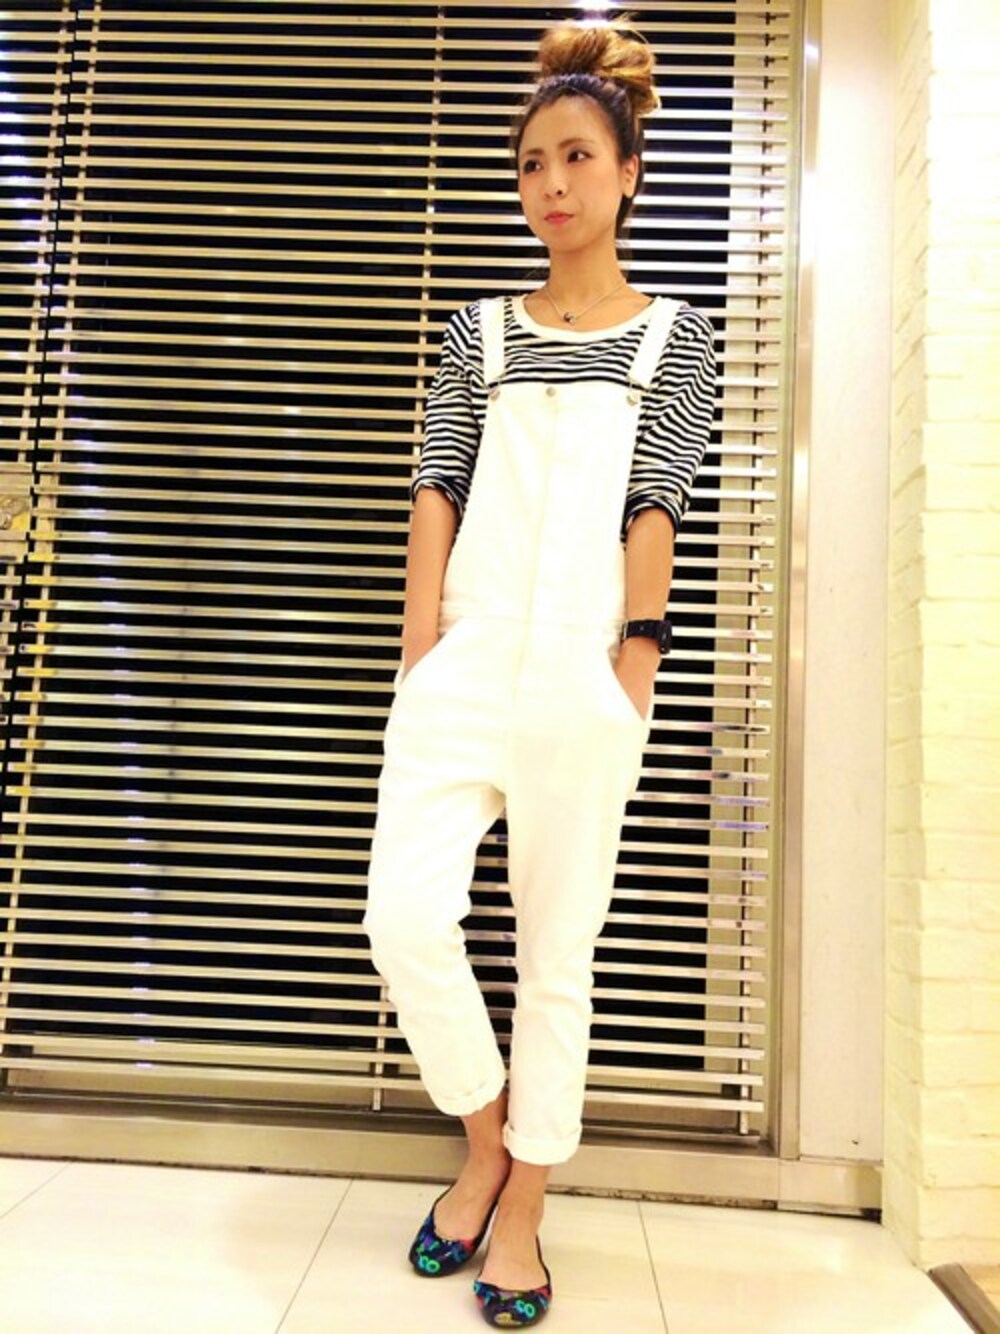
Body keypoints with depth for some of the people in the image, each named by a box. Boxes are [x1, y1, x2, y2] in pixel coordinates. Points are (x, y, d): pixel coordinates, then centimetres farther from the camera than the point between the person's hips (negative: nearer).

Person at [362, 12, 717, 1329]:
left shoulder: (674, 334, 12)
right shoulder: (479, 330, 16)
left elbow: (655, 507, 1)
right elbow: (437, 491, 6)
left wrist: (630, 664, -8)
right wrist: (422, 651, -4)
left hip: (585, 675, -1)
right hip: (464, 664, 2)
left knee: (559, 947, 3)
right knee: (406, 915, -9)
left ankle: (521, 1211, 21)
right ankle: (486, 1141, 19)